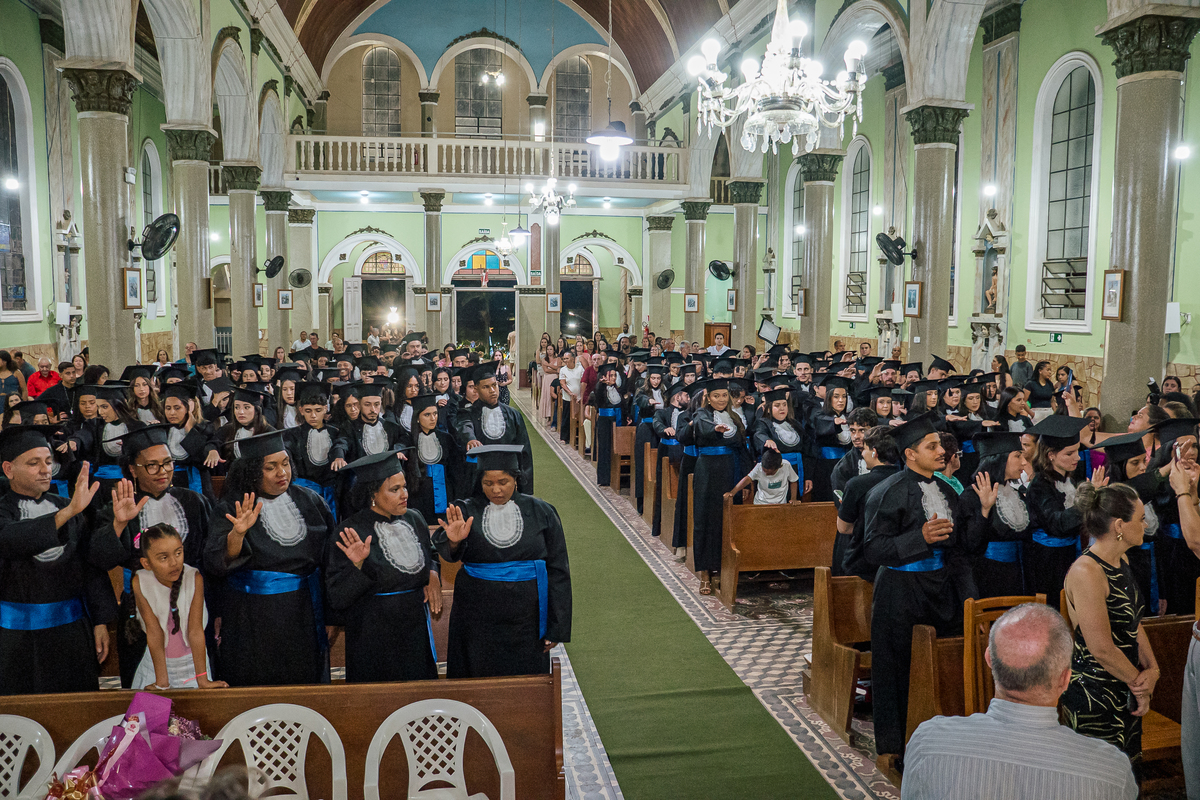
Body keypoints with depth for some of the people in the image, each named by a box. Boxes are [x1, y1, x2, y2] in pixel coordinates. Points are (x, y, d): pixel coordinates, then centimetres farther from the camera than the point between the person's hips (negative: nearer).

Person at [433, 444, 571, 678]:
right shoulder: (465, 511, -3)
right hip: (477, 620, 0)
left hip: (526, 619, 0)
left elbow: (557, 571, 0)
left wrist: (555, 628, -2)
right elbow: (449, 552, -20)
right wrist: (453, 541, -44)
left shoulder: (540, 512, -3)